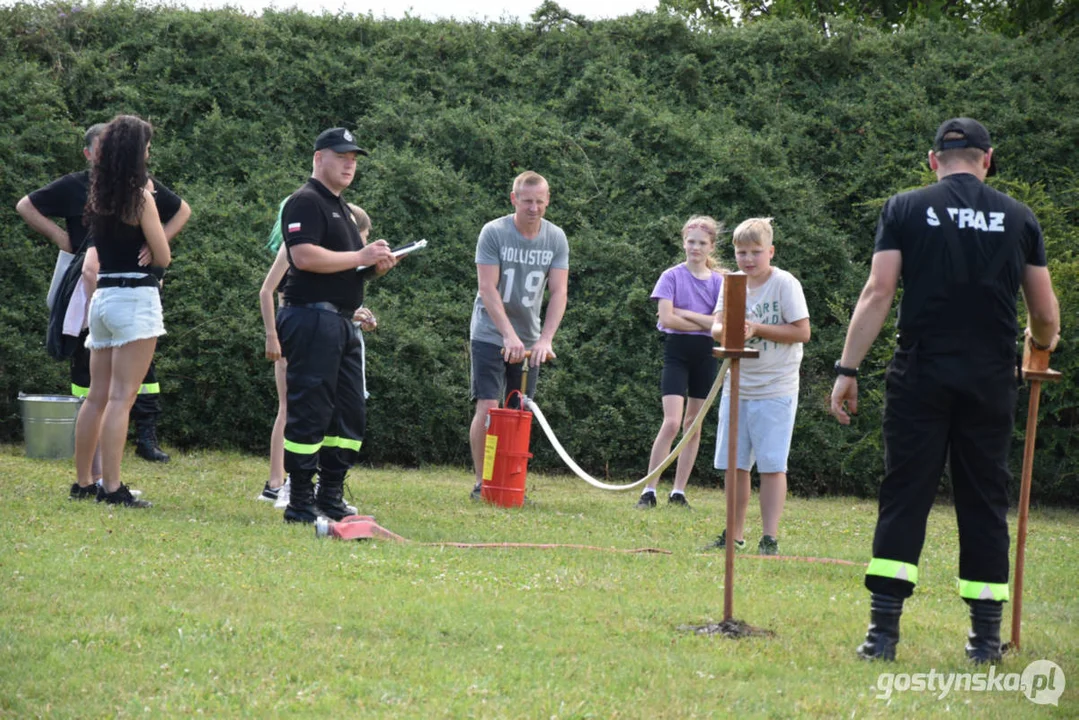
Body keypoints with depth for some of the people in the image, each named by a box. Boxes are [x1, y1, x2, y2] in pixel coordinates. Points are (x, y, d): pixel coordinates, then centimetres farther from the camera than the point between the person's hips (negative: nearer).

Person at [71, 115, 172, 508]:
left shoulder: (99, 197, 11)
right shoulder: (140, 198, -10)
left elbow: (90, 265, 13)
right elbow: (163, 257, -6)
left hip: (102, 297, 7)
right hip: (135, 298, -7)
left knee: (97, 397, 13)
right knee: (121, 397, -10)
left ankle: (83, 483, 18)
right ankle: (111, 487, -13)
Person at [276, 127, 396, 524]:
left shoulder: (340, 207, 23)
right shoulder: (306, 202, -8)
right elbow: (304, 256, -21)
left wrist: (376, 263, 10)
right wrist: (360, 256, -16)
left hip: (341, 322, 10)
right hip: (312, 317, -10)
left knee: (349, 413, 10)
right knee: (309, 411, -9)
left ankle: (330, 498, 16)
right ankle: (300, 502, -7)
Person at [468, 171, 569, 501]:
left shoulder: (556, 239, 0)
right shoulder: (493, 233, -10)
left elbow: (559, 292, -4)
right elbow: (487, 289, -15)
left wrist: (545, 339, -17)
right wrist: (509, 336, -25)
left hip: (530, 340, 4)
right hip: (490, 335, -4)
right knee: (488, 409, -10)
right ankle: (481, 483, -4)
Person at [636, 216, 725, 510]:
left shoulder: (720, 282, 6)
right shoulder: (672, 276, -1)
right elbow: (667, 318, -12)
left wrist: (685, 313, -12)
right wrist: (705, 323, -9)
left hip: (706, 356, 4)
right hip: (677, 352, -4)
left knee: (694, 424, 6)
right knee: (672, 422, -15)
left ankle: (679, 492, 12)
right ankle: (649, 490, -12)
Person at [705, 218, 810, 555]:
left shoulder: (785, 284, -8)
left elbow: (802, 331, -12)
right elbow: (716, 327, 0)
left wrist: (756, 329, -18)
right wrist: (728, 330, -23)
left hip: (775, 390, -5)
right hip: (737, 387, 5)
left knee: (771, 464, -4)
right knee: (734, 464, 7)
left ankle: (770, 538, -1)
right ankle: (734, 535, 16)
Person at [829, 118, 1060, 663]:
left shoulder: (905, 210, 2)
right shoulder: (1018, 218, 7)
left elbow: (877, 295, -6)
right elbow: (1045, 314, 12)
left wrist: (847, 370, -4)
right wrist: (1044, 342, 35)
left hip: (921, 377, -1)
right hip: (991, 382, 1)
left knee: (903, 499, 1)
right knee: (984, 503, 8)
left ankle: (883, 629, -7)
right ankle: (986, 634, 9)